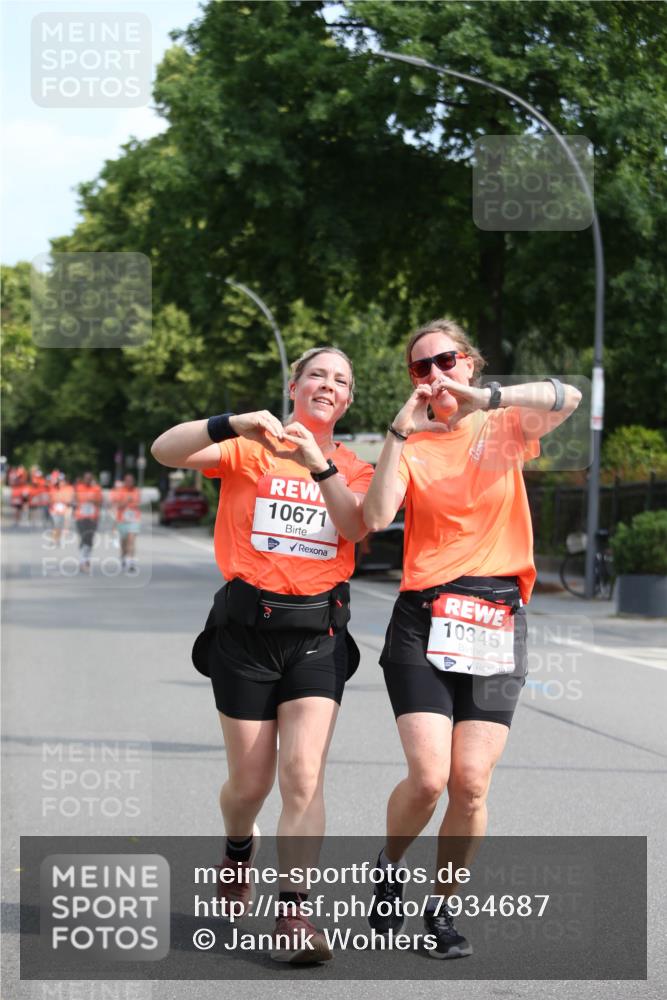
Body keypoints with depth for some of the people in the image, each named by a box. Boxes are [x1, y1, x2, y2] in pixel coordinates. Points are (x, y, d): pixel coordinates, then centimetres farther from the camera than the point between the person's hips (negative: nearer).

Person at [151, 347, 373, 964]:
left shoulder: (353, 468, 12)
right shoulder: (251, 448, 4)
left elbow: (356, 528, -9)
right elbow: (166, 451, -12)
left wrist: (319, 465, -21)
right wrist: (234, 425, -27)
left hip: (317, 630, 1)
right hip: (247, 626, -1)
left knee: (304, 773, -14)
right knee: (251, 781, 5)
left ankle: (294, 917, -15)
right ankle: (238, 851, 39)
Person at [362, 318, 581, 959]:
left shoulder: (505, 428, 8)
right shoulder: (411, 443, 8)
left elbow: (567, 399, -13)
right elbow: (374, 518, -10)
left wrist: (483, 398, -21)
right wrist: (402, 431, -12)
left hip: (497, 618, 1)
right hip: (424, 618, -1)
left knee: (471, 782, -6)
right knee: (428, 777, -13)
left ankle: (442, 907, 14)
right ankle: (389, 870, 17)